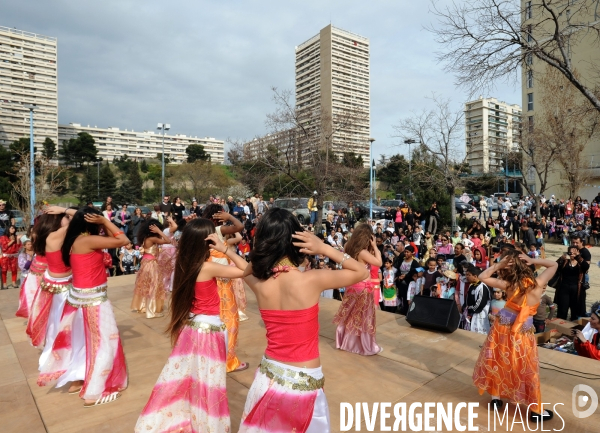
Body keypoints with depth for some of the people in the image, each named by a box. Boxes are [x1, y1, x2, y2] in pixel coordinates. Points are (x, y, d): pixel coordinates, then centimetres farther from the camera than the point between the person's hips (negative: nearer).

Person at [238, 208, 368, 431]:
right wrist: (324, 248, -15)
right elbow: (362, 272, -9)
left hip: (269, 377, 4)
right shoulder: (311, 280, -23)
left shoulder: (258, 283, -12)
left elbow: (246, 269, 15)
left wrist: (266, 251, -4)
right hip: (304, 382, -3)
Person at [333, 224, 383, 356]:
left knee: (350, 316, 17)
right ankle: (366, 346, 18)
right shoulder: (363, 252, -22)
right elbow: (379, 263, -18)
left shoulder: (351, 250, 2)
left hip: (353, 286, 8)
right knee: (363, 318, 5)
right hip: (363, 288, -7)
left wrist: (372, 248, 6)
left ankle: (345, 342, 29)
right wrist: (374, 246, -13)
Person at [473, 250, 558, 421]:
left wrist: (498, 265, -13)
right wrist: (532, 260, -9)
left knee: (497, 362, 19)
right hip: (523, 333, 0)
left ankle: (496, 397, 32)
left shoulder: (509, 285, -17)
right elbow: (553, 265, 1)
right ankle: (535, 410, 28)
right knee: (527, 370, 14)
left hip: (502, 328, 0)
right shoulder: (538, 283, -15)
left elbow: (482, 277, -9)